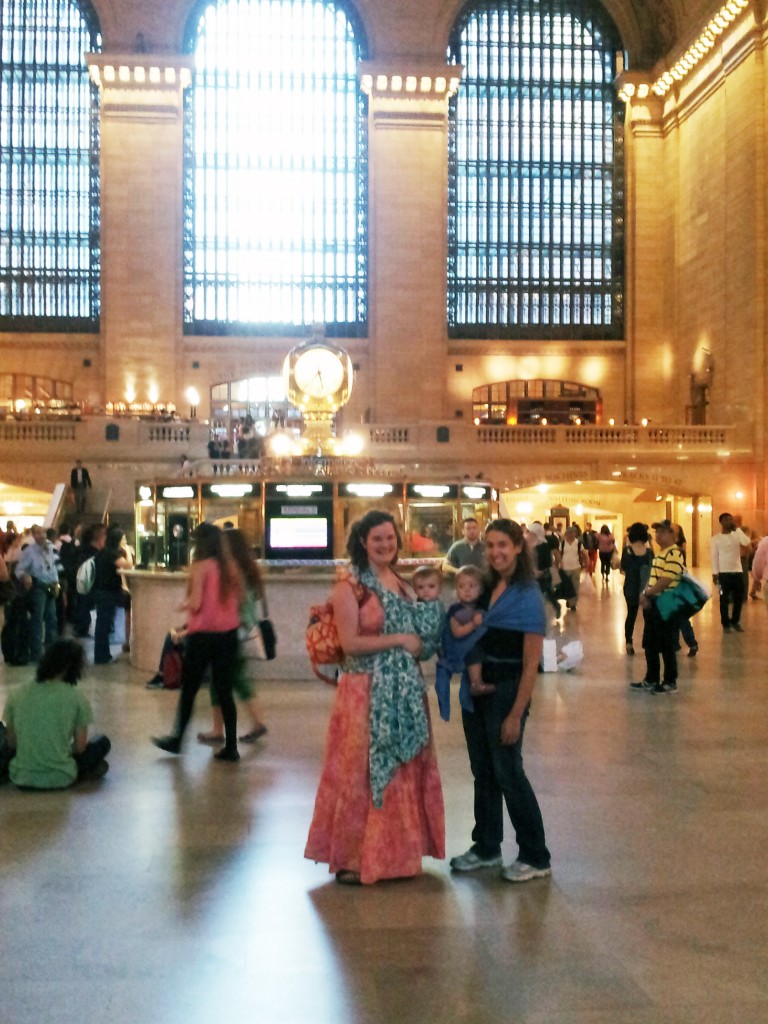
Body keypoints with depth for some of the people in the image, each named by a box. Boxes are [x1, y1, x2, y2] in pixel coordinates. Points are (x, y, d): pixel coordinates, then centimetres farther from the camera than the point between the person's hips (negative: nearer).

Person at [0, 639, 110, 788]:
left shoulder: (16, 694, -2)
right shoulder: (77, 698, -9)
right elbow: (80, 747, -4)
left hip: (21, 778, 2)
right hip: (60, 780, -2)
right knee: (102, 742, 22)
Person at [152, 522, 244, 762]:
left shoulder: (200, 567, -11)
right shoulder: (231, 566, 3)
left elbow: (195, 603, -16)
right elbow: (240, 598, 7)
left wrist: (183, 605, 4)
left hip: (203, 635, -4)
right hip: (228, 634, 4)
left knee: (188, 690, 11)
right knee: (225, 692, 8)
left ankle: (176, 740, 22)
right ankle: (230, 747, 8)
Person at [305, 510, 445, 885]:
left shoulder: (402, 584, 12)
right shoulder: (350, 586, -9)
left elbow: (422, 637, 19)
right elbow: (350, 643, -17)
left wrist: (419, 644, -2)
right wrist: (398, 639, -15)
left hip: (404, 692, 7)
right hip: (366, 692, -7)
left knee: (404, 772, 11)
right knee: (361, 773, -1)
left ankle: (396, 851, 24)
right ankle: (351, 859, 10)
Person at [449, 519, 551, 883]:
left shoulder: (528, 597, -13)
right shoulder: (485, 588, 6)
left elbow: (530, 665, -15)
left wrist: (515, 715, -17)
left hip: (506, 692, -6)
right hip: (475, 688, 6)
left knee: (508, 772, 0)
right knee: (483, 771, 14)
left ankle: (536, 858, 14)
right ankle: (486, 848, 28)